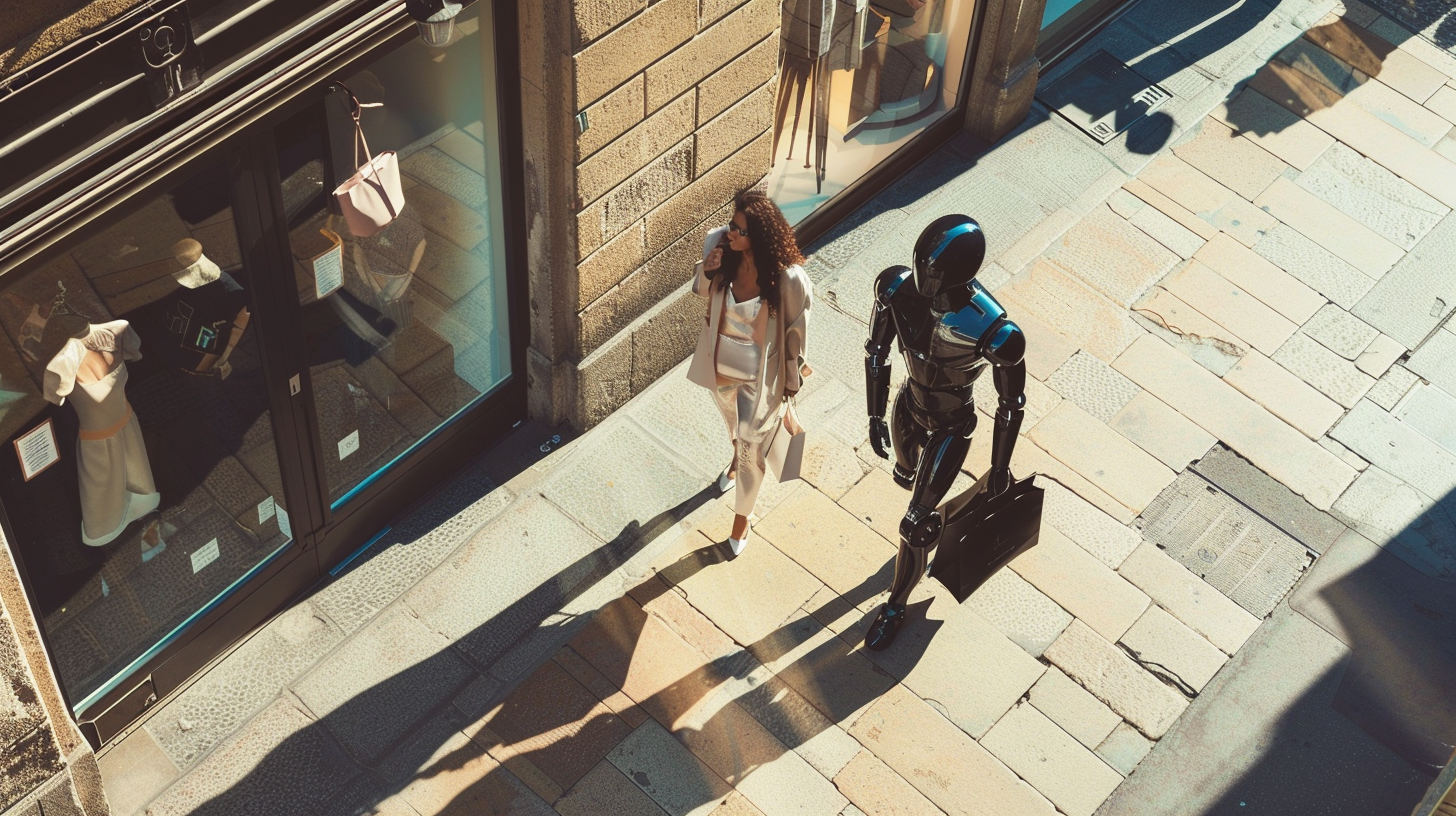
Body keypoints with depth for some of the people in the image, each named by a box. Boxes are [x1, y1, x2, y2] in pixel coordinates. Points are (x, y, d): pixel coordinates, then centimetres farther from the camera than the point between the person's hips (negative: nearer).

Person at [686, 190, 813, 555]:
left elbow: (796, 333, -16)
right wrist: (706, 271, -23)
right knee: (733, 423, 35)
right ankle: (736, 458, 70)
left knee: (751, 452, 12)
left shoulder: (789, 280, -32)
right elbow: (703, 291, 1)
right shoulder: (724, 254, -19)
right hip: (721, 365, 4)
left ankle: (742, 518, 40)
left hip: (759, 377, -4)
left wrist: (792, 382, -4)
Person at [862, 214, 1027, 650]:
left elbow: (1011, 404, -19)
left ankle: (895, 606, 37)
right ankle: (931, 513, 70)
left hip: (950, 429, -4)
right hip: (908, 408, 4)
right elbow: (877, 351, -8)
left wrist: (1000, 468, -6)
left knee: (914, 526, 8)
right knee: (908, 476, 33)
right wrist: (876, 417, 0)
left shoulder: (996, 335, -39)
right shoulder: (898, 288, -29)